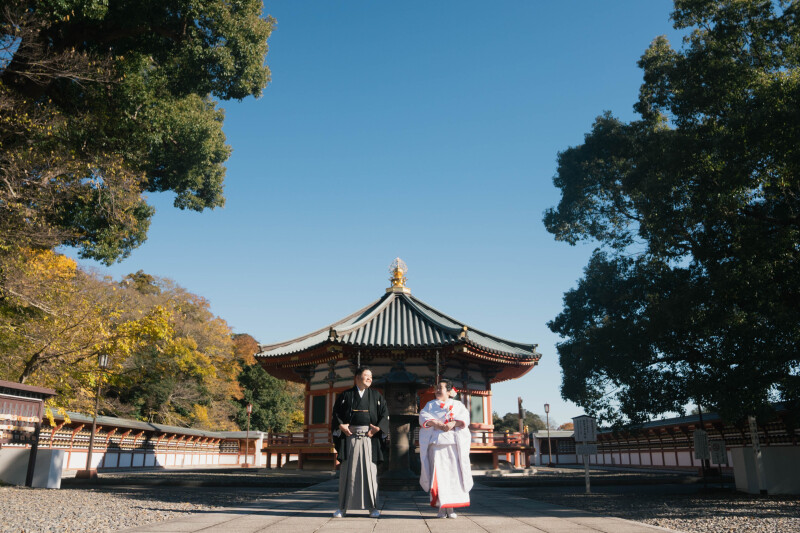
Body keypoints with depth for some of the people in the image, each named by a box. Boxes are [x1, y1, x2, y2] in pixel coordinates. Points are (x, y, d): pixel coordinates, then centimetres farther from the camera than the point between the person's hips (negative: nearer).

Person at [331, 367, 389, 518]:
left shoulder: (377, 396, 13)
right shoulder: (345, 395, 10)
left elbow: (384, 413, 7)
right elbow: (336, 412, 7)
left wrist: (378, 428, -7)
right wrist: (341, 425, -8)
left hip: (369, 437, 1)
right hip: (350, 436, 0)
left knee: (370, 470, -1)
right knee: (347, 470, 1)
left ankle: (372, 507, 6)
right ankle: (343, 507, 8)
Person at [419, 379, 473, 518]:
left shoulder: (457, 404, 19)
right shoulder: (430, 404, 21)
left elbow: (464, 416, 2)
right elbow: (423, 416, 4)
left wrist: (453, 423, -17)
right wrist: (435, 423, -15)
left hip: (454, 443, 0)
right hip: (436, 441, 0)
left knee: (454, 473, -6)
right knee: (438, 473, -8)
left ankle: (451, 507, -2)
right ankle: (441, 507, -5)